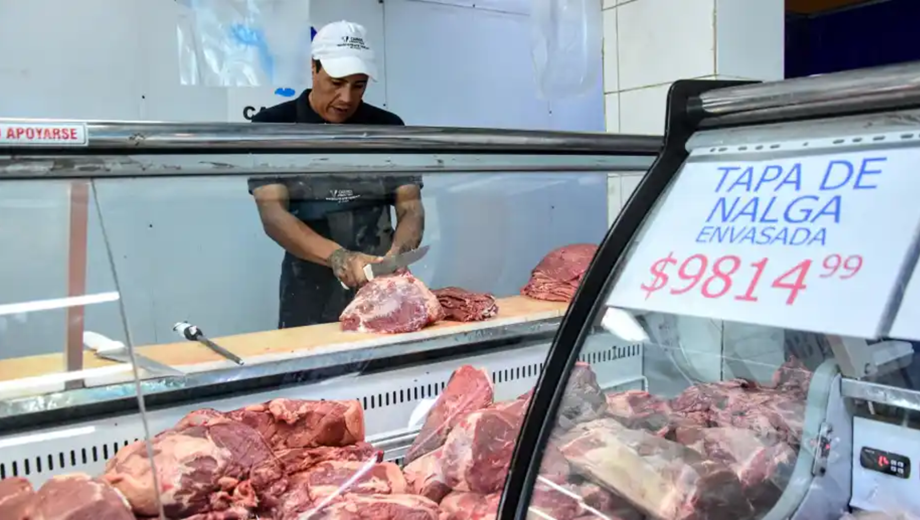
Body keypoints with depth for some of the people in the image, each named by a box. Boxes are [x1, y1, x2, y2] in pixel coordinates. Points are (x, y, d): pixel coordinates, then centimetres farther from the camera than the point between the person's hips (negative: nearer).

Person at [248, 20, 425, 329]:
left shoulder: (388, 128, 3)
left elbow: (411, 208, 0)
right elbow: (272, 214, -13)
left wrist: (397, 255, -22)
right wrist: (337, 256, -29)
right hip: (309, 299, -2)